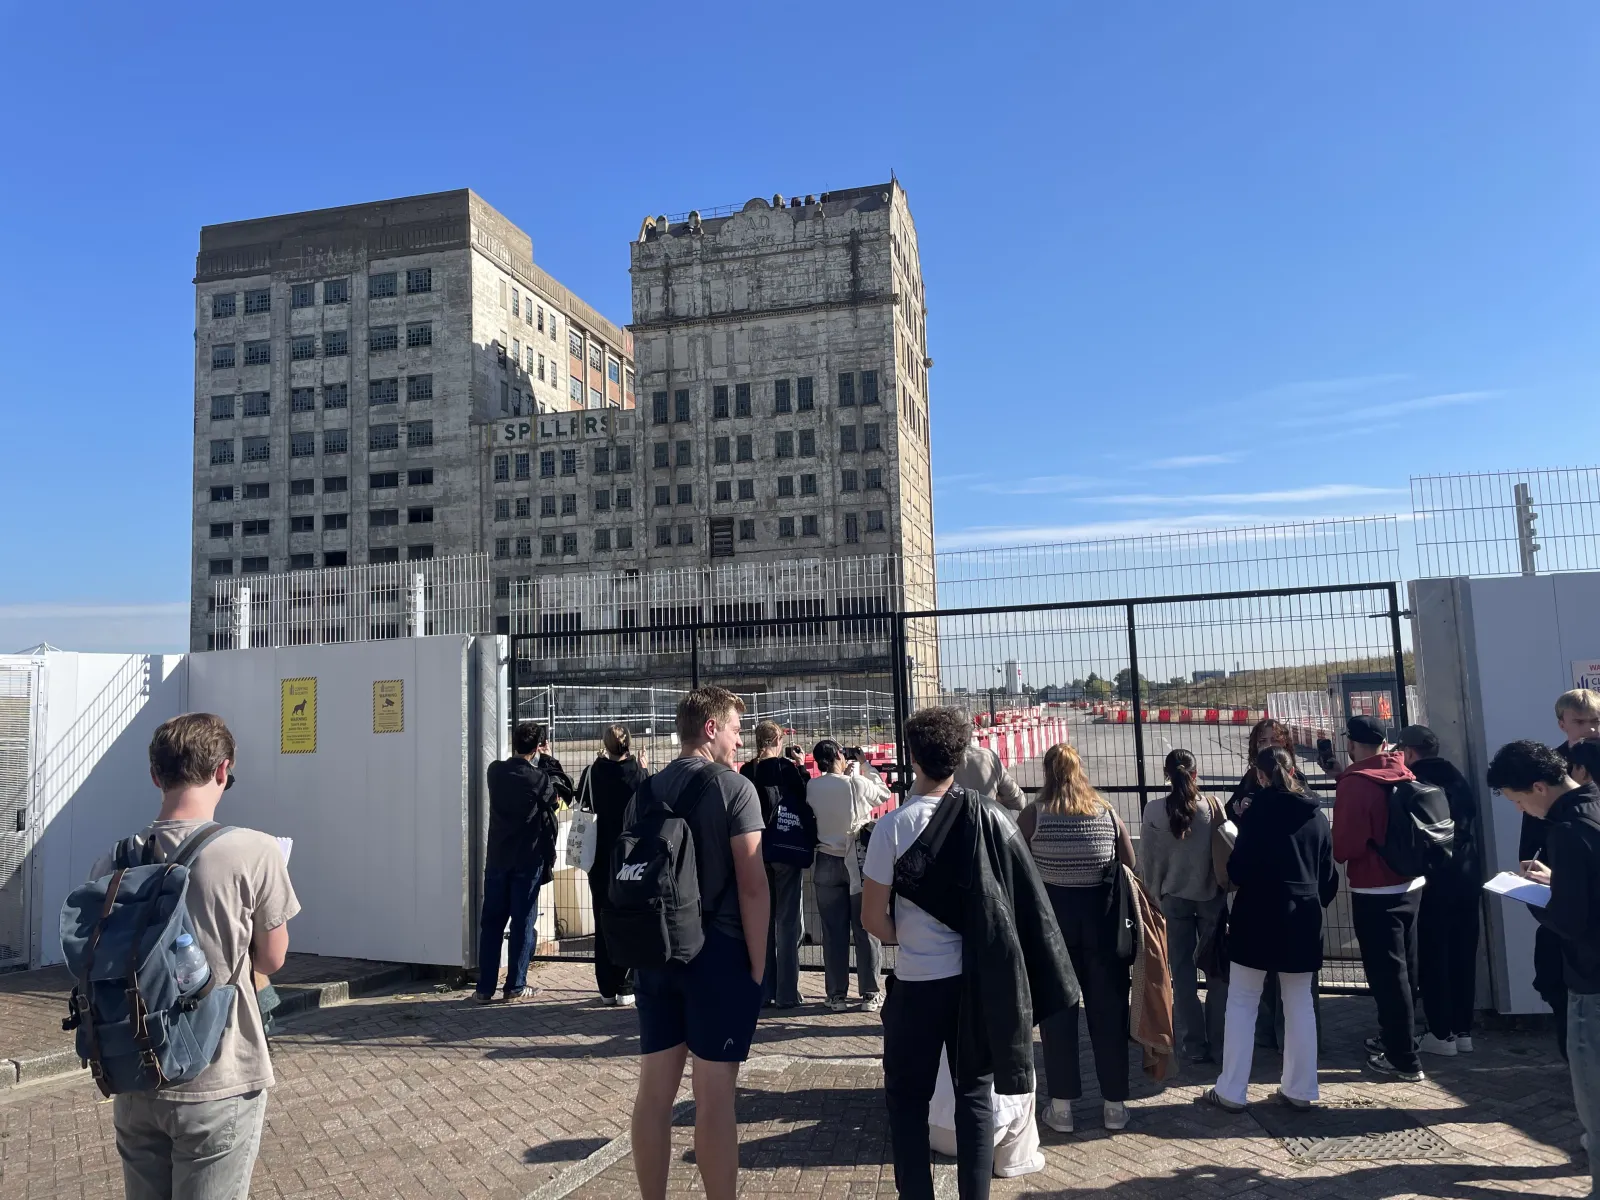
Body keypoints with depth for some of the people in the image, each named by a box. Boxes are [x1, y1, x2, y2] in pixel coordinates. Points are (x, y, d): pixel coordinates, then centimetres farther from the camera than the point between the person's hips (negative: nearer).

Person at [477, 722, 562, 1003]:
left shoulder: (495, 771, -1)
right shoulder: (541, 778, -11)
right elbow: (554, 801, 3)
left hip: (497, 858, 3)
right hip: (528, 860, -3)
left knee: (491, 923, 9)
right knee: (523, 924, 5)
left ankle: (484, 987, 11)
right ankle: (515, 987, 9)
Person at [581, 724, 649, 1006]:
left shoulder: (592, 772, -6)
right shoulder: (640, 773, -9)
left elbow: (581, 801, 9)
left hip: (601, 858, 1)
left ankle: (607, 989, 12)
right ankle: (626, 988, 7)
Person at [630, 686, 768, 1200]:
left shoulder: (648, 789, 7)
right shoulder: (733, 787, -11)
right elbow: (752, 885, -15)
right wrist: (758, 965, -8)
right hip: (718, 951, -6)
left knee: (654, 1090, 12)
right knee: (714, 1099, 2)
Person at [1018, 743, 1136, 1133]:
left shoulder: (1033, 815, -5)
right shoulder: (1108, 813, 1)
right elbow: (1131, 870, 2)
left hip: (1052, 916, -1)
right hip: (1103, 916, 2)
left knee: (1058, 1012, 8)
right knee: (1109, 1010, 11)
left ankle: (1062, 1106, 14)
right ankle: (1115, 1104, 19)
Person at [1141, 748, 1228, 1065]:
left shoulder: (1154, 812, -11)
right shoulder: (1213, 807, -12)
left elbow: (1147, 861, -6)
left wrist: (1156, 897, 7)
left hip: (1175, 898, 0)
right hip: (1211, 896, 0)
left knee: (1183, 971, 9)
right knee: (1217, 969, 14)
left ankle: (1194, 1045, 13)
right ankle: (1219, 1041, 19)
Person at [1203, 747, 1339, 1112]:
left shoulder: (1258, 811, -11)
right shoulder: (1315, 814, 5)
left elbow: (1238, 869, -15)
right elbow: (1329, 873, 9)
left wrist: (1237, 875, 7)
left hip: (1259, 917, -5)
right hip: (1302, 919, 5)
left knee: (1241, 1003, 2)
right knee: (1299, 1005, 14)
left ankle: (1232, 1091, 4)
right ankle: (1300, 1089, 18)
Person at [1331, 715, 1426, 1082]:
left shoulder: (1354, 784, -19)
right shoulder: (1404, 776, 2)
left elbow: (1346, 845, -19)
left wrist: (1334, 849, -1)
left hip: (1375, 891, -8)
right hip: (1410, 883, 8)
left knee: (1387, 974, 1)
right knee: (1403, 969, 19)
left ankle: (1404, 1059, 8)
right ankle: (1393, 1037, 34)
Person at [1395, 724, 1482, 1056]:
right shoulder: (1458, 779, 7)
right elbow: (1472, 828, 11)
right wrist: (1475, 874, 16)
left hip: (1433, 883, -6)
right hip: (1467, 879, 6)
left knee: (1433, 959, 2)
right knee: (1463, 956, 12)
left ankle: (1442, 1034, 7)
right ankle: (1463, 1030, 19)